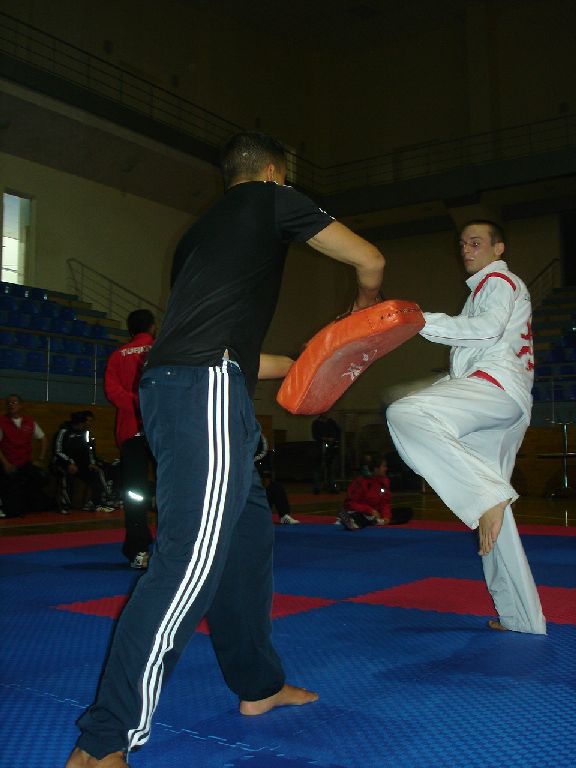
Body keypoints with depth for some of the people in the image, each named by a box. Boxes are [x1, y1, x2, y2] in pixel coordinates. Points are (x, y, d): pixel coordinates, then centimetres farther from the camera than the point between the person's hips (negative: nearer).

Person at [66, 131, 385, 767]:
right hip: (204, 388, -9)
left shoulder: (202, 230, 30)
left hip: (169, 385, 9)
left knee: (249, 529, 16)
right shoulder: (271, 199, 10)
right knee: (192, 558, -13)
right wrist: (363, 307, 34)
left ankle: (258, 683, 29)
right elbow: (370, 261, 11)